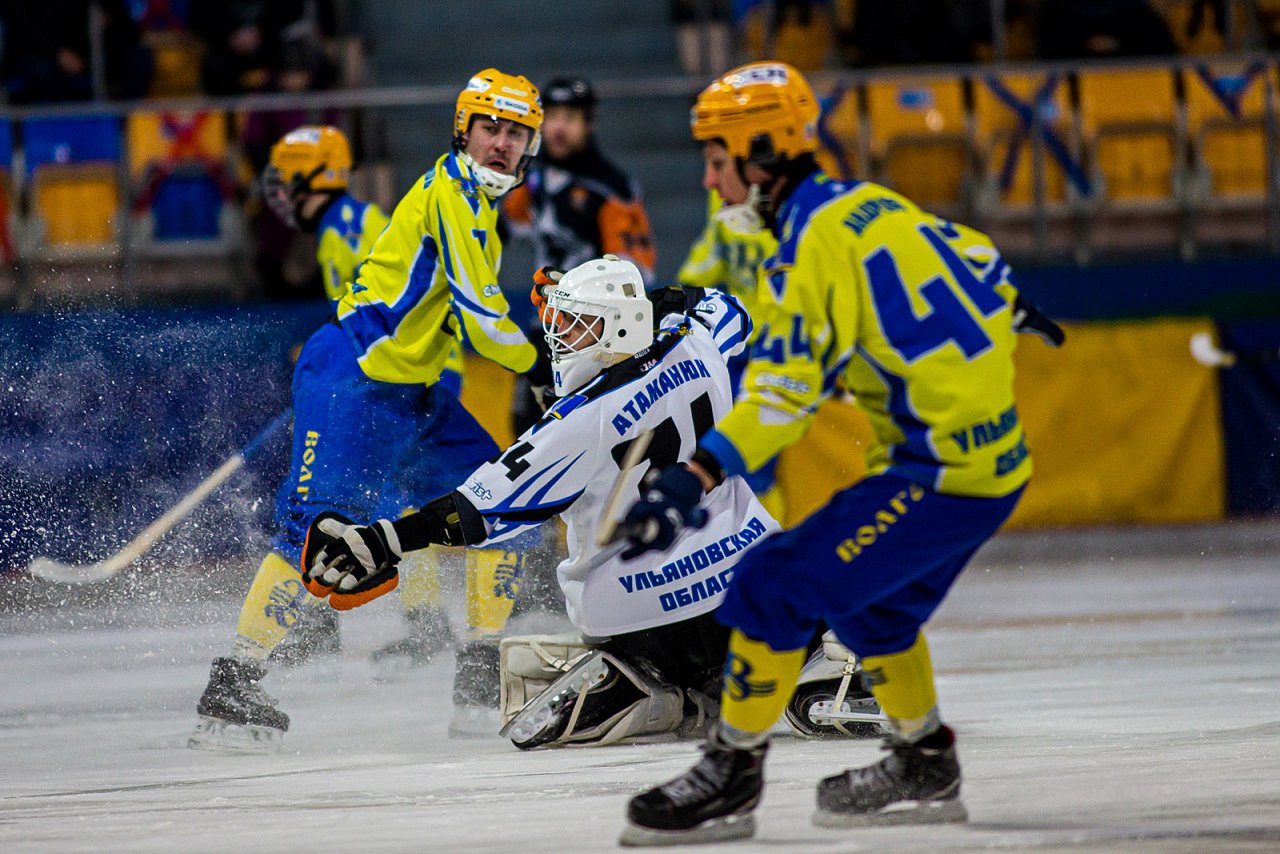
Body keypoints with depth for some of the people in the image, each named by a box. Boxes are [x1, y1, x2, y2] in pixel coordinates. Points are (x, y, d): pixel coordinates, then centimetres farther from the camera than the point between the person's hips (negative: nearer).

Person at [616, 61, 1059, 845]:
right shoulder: (872, 206, 10)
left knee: (777, 586, -9)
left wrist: (694, 477, -34)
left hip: (940, 471, -10)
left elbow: (783, 395, -26)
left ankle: (732, 778, -2)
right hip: (999, 456, 10)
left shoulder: (812, 245, -16)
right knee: (869, 599, 25)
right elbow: (982, 270, 22)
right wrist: (974, 381, 39)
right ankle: (925, 770, 35)